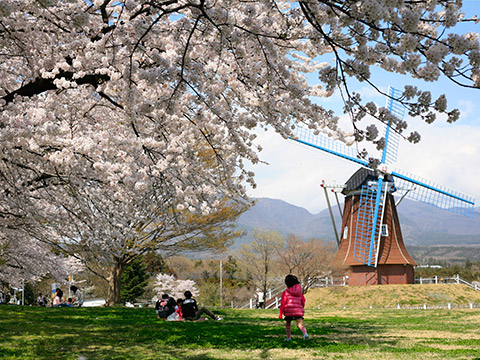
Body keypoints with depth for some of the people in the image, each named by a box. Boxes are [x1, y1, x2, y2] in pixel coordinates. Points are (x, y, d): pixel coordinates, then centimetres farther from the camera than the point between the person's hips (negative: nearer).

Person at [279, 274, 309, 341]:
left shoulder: (285, 292, 0)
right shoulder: (299, 292, 12)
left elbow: (283, 304, -4)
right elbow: (303, 302, 15)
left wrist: (280, 314, 0)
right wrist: (302, 309, 32)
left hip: (289, 311, -2)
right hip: (298, 311, 2)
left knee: (287, 324, 21)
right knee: (300, 325, -6)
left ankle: (289, 337, 17)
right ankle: (305, 333, -33)